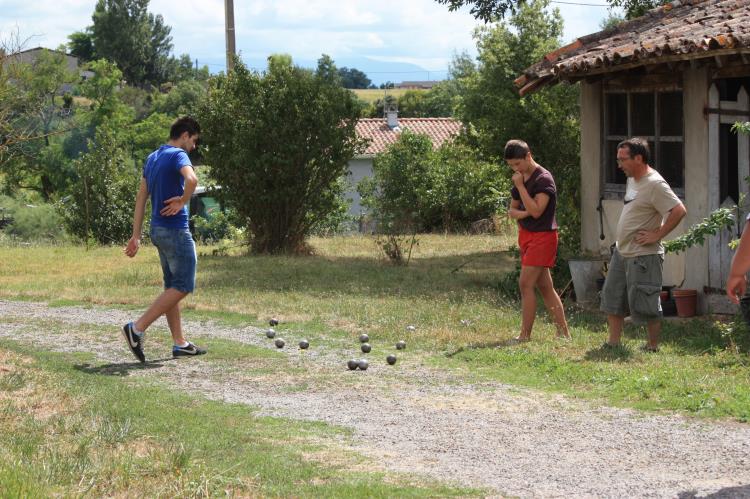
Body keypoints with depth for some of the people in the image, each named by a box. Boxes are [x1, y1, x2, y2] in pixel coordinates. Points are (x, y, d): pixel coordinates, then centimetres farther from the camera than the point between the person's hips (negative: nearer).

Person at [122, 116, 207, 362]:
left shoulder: (152, 158, 15)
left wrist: (136, 236, 16)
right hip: (175, 230, -9)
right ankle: (137, 328, -12)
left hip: (158, 230, 9)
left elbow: (141, 198, 16)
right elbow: (191, 179, -34)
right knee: (183, 286, -5)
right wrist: (182, 202, -14)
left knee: (173, 286, 13)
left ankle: (180, 343, 14)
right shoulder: (178, 155, -11)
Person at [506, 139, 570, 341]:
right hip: (526, 235, 9)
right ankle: (563, 333, 13)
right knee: (545, 286, 9)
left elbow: (536, 211, -23)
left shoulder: (543, 179, -15)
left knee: (526, 284, -12)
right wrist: (522, 213, -8)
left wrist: (520, 186, -21)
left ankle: (525, 335, -9)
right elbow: (512, 210, 14)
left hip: (543, 236, -9)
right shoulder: (520, 179, 11)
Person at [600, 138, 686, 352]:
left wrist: (657, 235, -21)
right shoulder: (632, 180, 10)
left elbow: (679, 210, -26)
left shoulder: (654, 184, -19)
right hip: (621, 251, 10)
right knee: (612, 297, 12)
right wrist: (621, 238, 15)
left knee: (645, 303, -2)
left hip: (643, 255, -10)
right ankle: (613, 342, 19)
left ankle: (653, 346, 10)